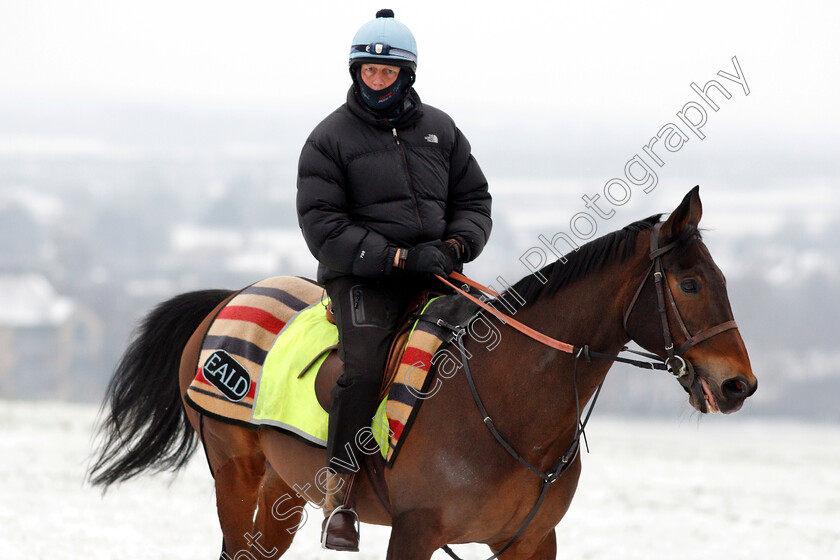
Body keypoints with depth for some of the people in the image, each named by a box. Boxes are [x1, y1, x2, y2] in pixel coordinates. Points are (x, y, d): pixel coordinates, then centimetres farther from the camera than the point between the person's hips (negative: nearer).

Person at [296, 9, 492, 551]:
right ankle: (340, 491, -20)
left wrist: (454, 246, -5)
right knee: (364, 366, -29)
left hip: (435, 271, 4)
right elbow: (322, 226, -7)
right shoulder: (330, 139, 1)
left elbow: (474, 201, 18)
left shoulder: (439, 130, 14)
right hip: (361, 276, -4)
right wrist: (396, 257, -16)